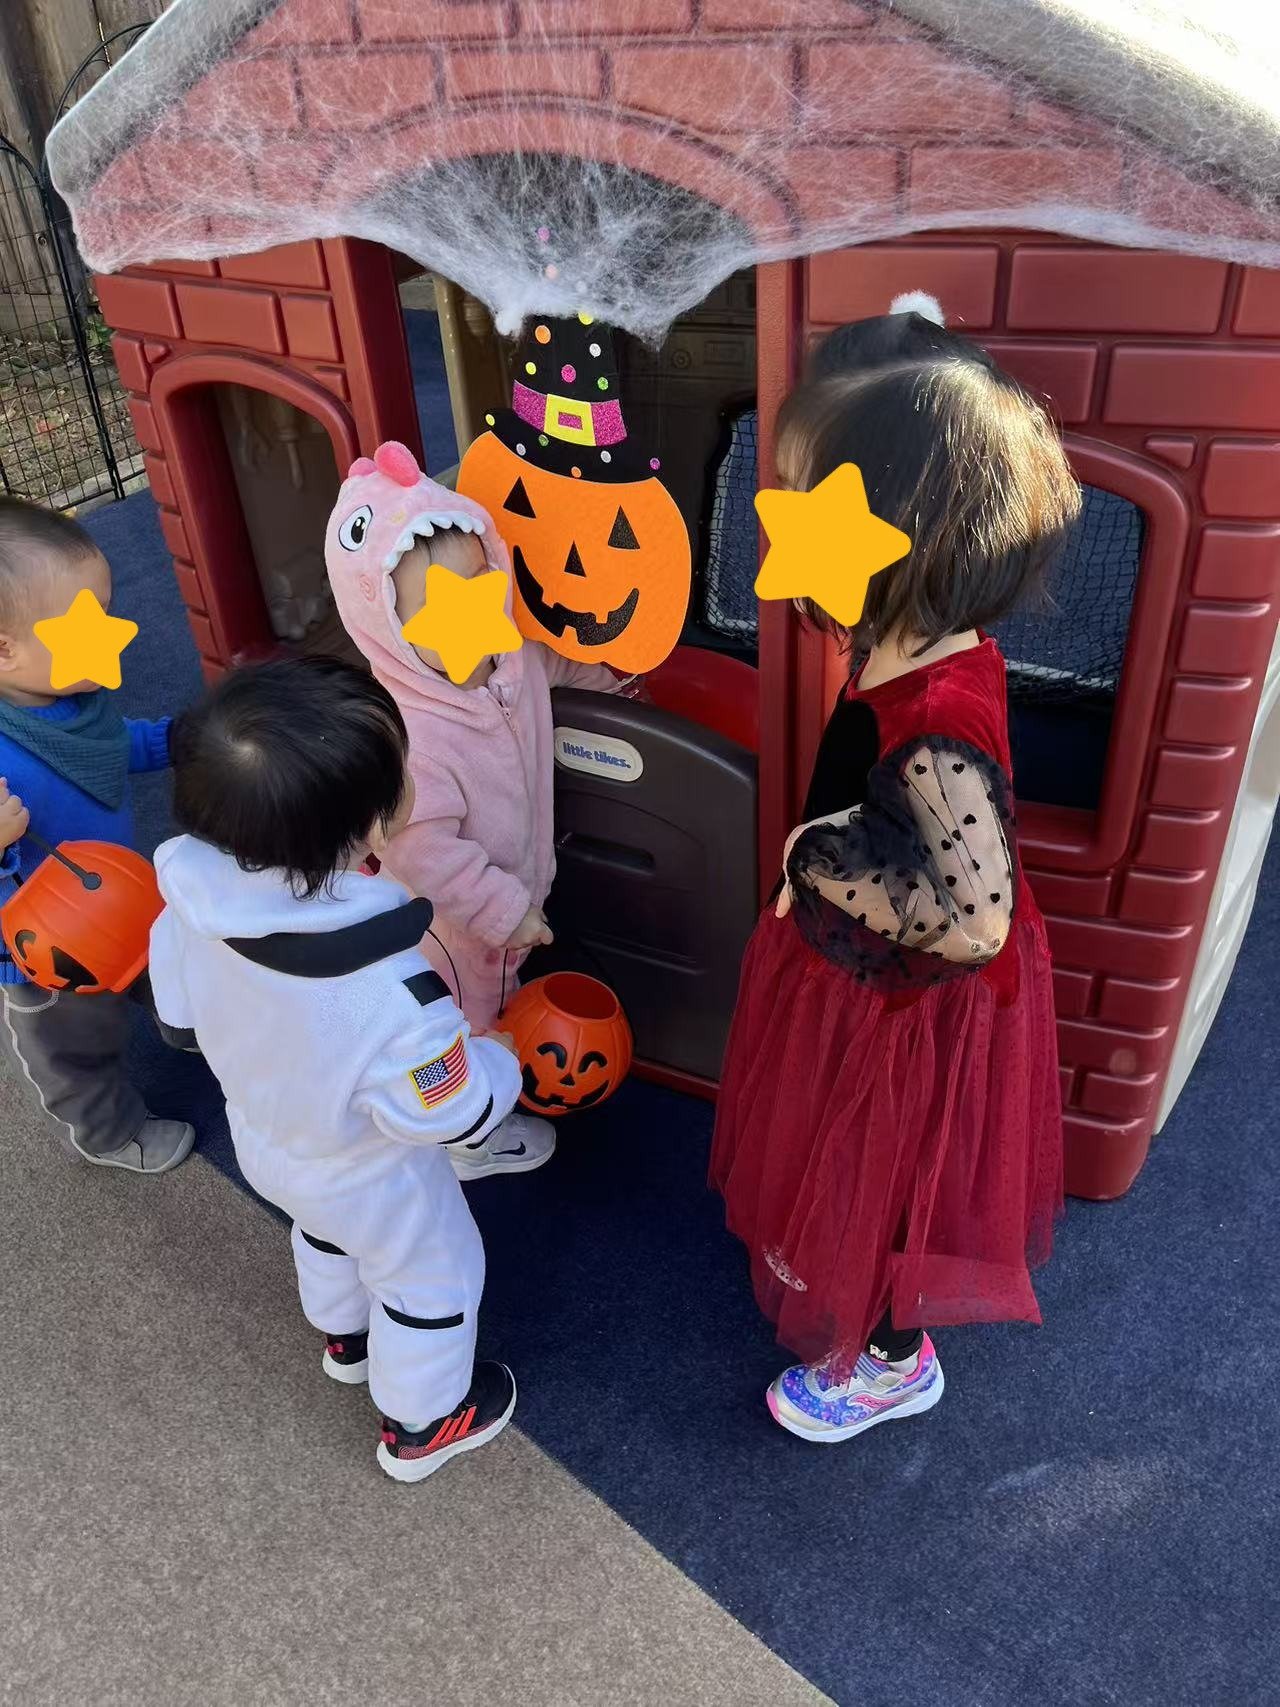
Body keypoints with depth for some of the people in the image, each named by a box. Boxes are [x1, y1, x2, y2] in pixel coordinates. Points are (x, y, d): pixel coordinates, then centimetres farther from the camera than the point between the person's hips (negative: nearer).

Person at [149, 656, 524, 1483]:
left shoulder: (195, 896, -28)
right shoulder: (389, 994, -46)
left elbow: (179, 1006, -7)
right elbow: (449, 1115, -28)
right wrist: (505, 1066, -8)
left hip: (261, 1137, 6)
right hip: (372, 1181, -6)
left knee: (326, 1235, 37)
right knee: (432, 1283, 25)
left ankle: (346, 1337, 67)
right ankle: (422, 1425, 52)